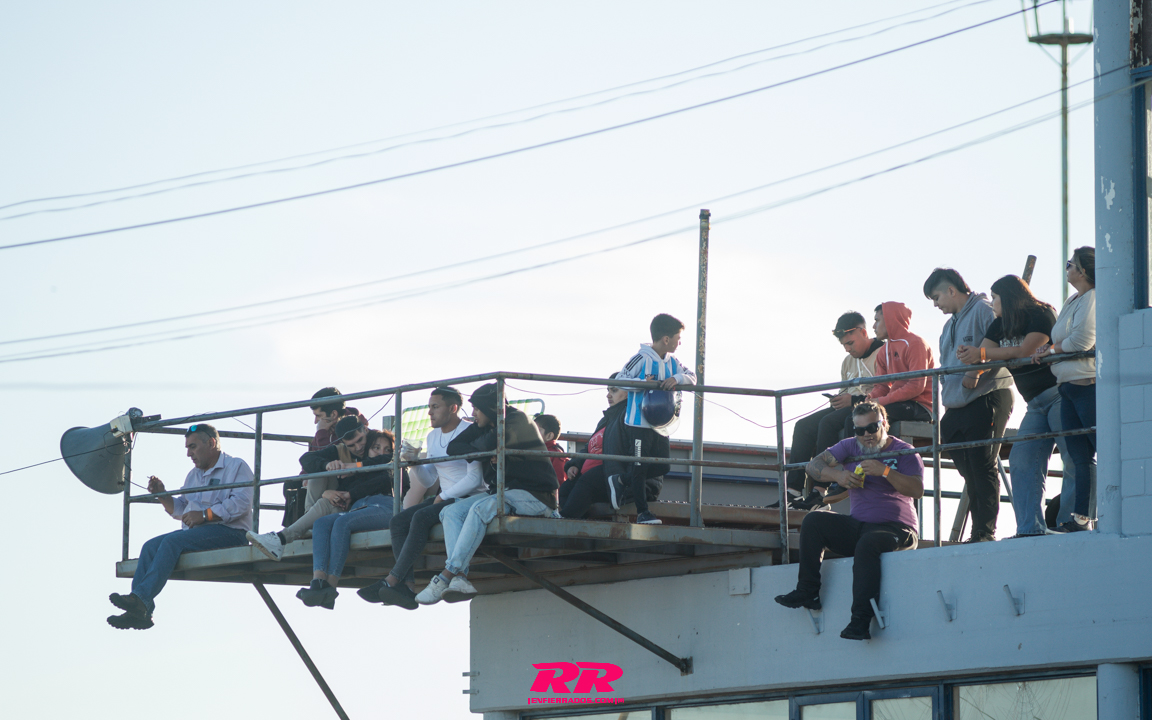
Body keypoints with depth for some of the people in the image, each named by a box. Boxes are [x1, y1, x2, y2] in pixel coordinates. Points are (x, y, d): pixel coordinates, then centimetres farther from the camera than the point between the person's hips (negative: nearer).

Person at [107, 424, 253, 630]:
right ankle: (139, 612, -26)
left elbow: (241, 503, -13)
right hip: (194, 532, 8)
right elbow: (179, 510, 25)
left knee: (172, 541, -29)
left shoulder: (237, 467, 2)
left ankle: (140, 599, -38)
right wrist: (162, 495, 6)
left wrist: (204, 515, -19)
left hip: (229, 533, -8)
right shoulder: (194, 475, 28)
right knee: (150, 546, -15)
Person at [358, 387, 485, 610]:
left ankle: (391, 581, -32)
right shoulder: (432, 436, 17)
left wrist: (442, 497, -14)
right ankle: (408, 587, -30)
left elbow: (474, 478, -14)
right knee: (398, 521, -16)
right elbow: (428, 481, 18)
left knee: (421, 518, -31)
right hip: (444, 498, 8)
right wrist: (415, 462, -1)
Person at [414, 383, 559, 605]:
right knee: (450, 512, -11)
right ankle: (459, 577, -32)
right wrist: (483, 453, 3)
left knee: (481, 508, -34)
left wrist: (476, 447, 3)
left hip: (534, 496, -9)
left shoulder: (519, 421, -8)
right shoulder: (491, 427, 19)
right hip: (505, 495, 9)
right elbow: (454, 447, 20)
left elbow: (490, 443, -18)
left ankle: (446, 577, -38)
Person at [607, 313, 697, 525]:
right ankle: (642, 513, 2)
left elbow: (692, 377, 3)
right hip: (639, 422, -7)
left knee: (662, 466, 6)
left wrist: (677, 378, -18)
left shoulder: (672, 362, 9)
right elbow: (619, 379, -11)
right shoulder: (642, 359, -11)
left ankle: (622, 480, 23)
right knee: (640, 466, -2)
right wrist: (643, 383, -26)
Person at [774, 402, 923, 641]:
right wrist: (837, 474, -15)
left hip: (895, 529, -6)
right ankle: (807, 592, -14)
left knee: (867, 544, -37)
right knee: (813, 521, -11)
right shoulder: (850, 447, 14)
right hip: (858, 526, 6)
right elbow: (814, 465, 6)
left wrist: (884, 471, -25)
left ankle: (861, 620, -44)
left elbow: (918, 490, -14)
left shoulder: (904, 451, 0)